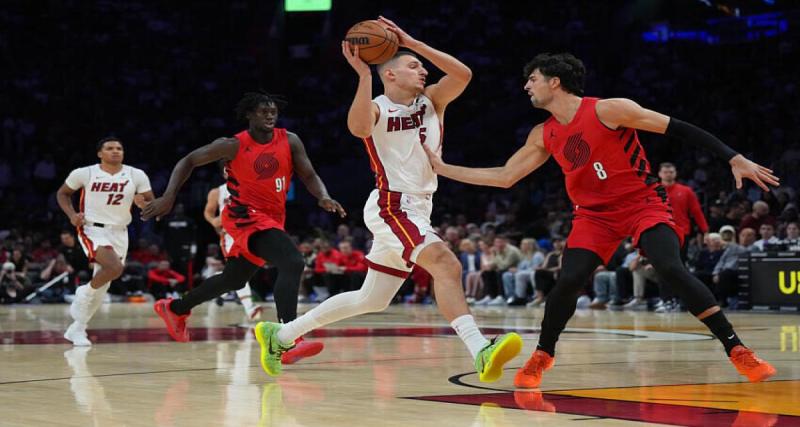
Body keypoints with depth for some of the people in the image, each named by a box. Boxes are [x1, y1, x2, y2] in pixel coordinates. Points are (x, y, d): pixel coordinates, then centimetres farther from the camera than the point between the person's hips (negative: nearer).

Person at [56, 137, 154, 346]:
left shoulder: (137, 176, -3)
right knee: (114, 267, -29)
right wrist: (72, 215, -9)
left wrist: (143, 204, -22)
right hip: (92, 230, -4)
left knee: (102, 287, 9)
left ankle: (77, 329, 25)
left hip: (119, 233, 4)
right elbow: (62, 193, 8)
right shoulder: (84, 174, -7)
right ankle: (85, 293, -2)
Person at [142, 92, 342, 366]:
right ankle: (287, 342, -38)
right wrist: (168, 197, -14)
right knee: (293, 262, -29)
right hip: (245, 216, -7)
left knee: (233, 280, 22)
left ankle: (174, 309, 45)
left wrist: (324, 197, -24)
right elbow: (189, 161, -2)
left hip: (271, 219, 7)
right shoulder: (233, 146, -11)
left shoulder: (290, 141, 0)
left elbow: (309, 175, -3)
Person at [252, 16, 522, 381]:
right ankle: (481, 352, -43)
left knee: (371, 300, 15)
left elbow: (463, 74, -11)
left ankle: (280, 335, 27)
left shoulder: (432, 101, 9)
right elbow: (358, 127, -30)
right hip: (392, 206, -8)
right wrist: (363, 74, -29)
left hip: (418, 209, 8)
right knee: (446, 264, -30)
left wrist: (414, 44, -11)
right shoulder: (376, 108, -6)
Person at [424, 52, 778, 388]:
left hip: (644, 202, -5)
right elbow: (504, 176, 9)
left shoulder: (609, 110, -16)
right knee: (568, 281, -13)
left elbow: (678, 129, -14)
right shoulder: (543, 136, 2)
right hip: (594, 214, 5)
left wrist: (734, 159, -18)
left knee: (671, 269, -24)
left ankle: (736, 350, -18)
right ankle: (542, 355, 11)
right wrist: (442, 168, 3)